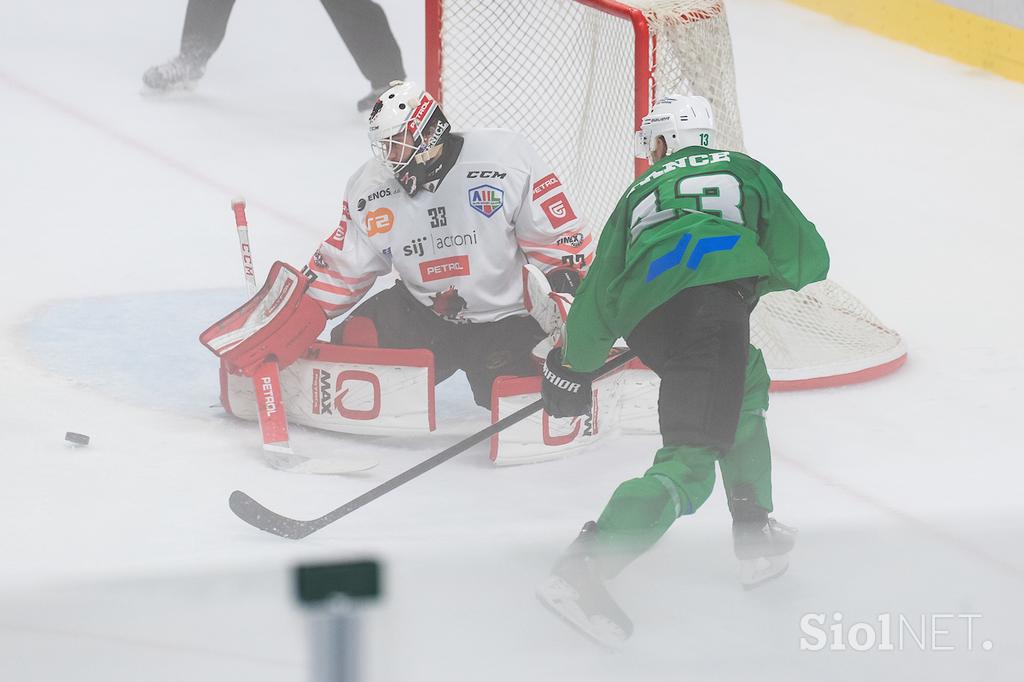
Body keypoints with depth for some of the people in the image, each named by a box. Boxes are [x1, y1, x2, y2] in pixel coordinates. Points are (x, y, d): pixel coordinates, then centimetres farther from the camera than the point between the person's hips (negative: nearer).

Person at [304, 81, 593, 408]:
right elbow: (343, 267, 5)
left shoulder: (504, 159, -17)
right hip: (424, 314, 3)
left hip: (506, 317, -3)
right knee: (354, 339, -24)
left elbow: (558, 235, -12)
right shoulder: (369, 188, -3)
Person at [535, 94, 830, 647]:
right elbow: (806, 260, 23)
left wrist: (574, 364, 38)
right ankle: (582, 570, -29)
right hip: (713, 303, -4)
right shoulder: (743, 172, 27)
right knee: (688, 465, -11)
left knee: (748, 381, 33)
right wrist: (757, 277, 42)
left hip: (645, 321, 5)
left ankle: (755, 539, 30)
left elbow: (601, 288, 28)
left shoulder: (641, 192, 32)